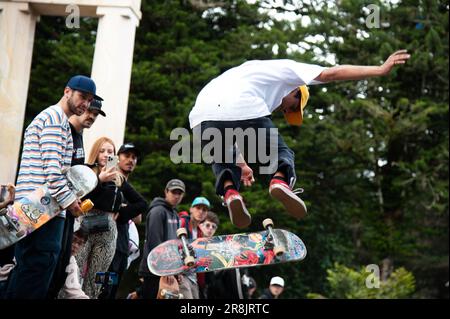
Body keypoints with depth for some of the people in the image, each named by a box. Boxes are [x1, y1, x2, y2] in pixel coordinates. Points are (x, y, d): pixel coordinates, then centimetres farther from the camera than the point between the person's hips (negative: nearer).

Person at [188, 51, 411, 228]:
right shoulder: (287, 68, 28)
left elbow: (225, 130, 46)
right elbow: (332, 74, 15)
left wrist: (241, 165, 52)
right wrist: (380, 70, 17)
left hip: (202, 116, 5)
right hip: (246, 113, -5)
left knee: (223, 159, 32)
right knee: (281, 154, 20)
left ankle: (229, 190, 2)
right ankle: (281, 179, -12)